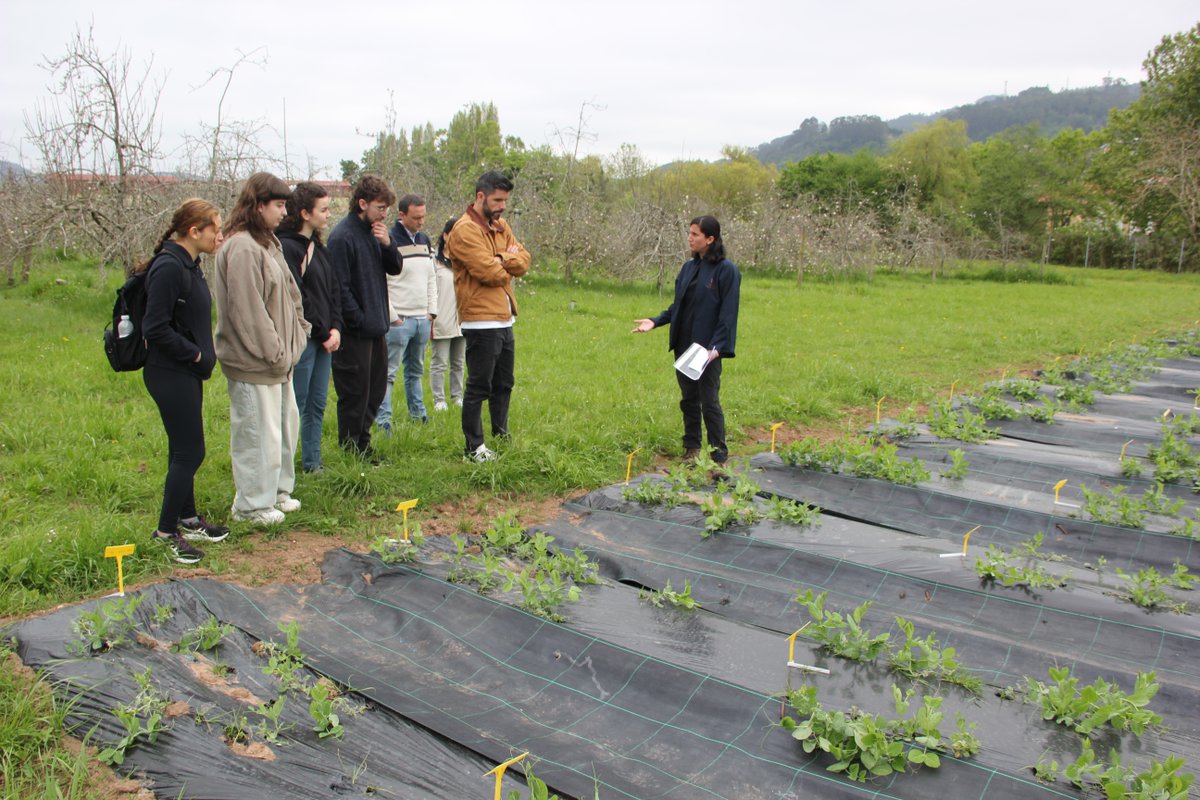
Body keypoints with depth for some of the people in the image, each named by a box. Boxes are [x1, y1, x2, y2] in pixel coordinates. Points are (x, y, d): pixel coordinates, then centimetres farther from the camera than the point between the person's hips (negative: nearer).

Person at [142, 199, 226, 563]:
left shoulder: (188, 265, 11)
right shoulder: (168, 267, -20)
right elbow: (155, 329, -23)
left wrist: (202, 355, 5)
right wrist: (196, 354, -15)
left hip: (186, 373, 10)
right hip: (171, 375, -10)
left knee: (183, 450, 18)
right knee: (190, 452, -3)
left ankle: (187, 519, 30)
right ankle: (166, 531, 9)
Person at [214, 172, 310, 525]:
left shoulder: (267, 243, 14)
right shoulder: (241, 248, -19)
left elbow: (288, 295, 20)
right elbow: (248, 311, -22)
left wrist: (298, 333, 9)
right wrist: (274, 353, -17)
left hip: (277, 359, 11)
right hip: (253, 363, -11)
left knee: (286, 423, 19)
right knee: (258, 433, 0)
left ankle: (277, 491, 34)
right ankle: (252, 505, 14)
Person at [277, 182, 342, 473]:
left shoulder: (319, 247, 15)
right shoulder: (287, 247, -12)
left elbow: (334, 291, 15)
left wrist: (336, 328, 1)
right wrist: (322, 333, -10)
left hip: (324, 338, 8)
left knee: (317, 405, 13)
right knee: (296, 406, -2)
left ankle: (312, 464, 22)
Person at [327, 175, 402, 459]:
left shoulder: (374, 231, 10)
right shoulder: (342, 237, -15)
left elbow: (395, 269, 11)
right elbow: (341, 288, -17)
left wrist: (387, 244, -6)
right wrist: (360, 322, -16)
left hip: (376, 329, 9)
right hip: (355, 334, -8)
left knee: (375, 390, 16)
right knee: (355, 395, 1)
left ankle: (363, 444, 28)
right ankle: (351, 452, 13)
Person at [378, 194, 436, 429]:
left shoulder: (425, 240, 12)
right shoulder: (389, 241, -11)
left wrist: (432, 312, 11)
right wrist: (392, 317, -12)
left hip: (422, 319, 7)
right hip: (399, 320, -7)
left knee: (416, 370, 17)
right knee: (388, 372, -3)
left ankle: (417, 413, 27)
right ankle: (382, 419, 1)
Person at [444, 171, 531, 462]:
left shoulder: (500, 226, 16)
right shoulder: (465, 231, -12)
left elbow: (524, 260, 6)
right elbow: (490, 273, -20)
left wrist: (501, 259, -12)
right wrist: (508, 265, 1)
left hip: (504, 318, 9)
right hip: (481, 321, -9)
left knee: (503, 384, 17)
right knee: (479, 387, -2)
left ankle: (501, 435, 31)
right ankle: (474, 447, 7)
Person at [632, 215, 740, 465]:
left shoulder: (726, 270, -10)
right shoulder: (689, 268, 10)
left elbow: (728, 313, -13)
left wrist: (717, 346, -22)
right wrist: (655, 322, 1)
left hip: (707, 348, -6)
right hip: (683, 345, 6)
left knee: (709, 402, -2)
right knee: (689, 399, 14)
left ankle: (719, 457, 8)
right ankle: (691, 448, 26)